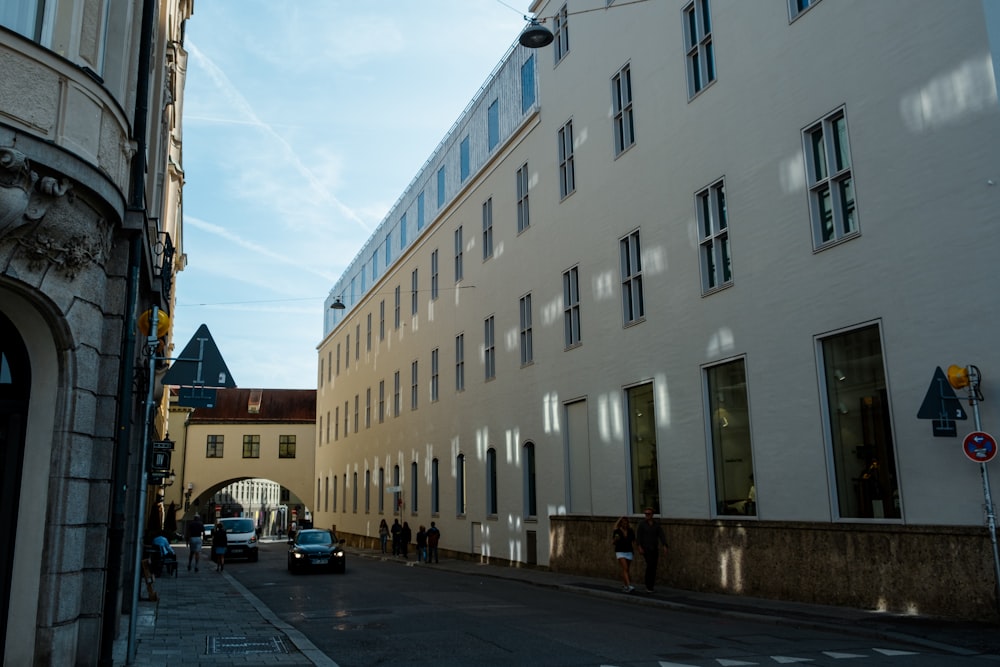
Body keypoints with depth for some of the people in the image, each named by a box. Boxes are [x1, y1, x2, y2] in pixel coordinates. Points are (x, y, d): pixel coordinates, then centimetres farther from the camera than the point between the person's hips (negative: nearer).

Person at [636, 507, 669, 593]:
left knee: (653, 567, 4)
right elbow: (638, 535, -8)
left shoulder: (657, 523, 2)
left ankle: (650, 587, 16)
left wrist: (664, 546, -13)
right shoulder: (642, 523, -7)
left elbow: (661, 535, -3)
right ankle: (648, 586, -8)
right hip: (645, 547, -4)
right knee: (650, 564, -18)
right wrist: (639, 547, -17)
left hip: (655, 548, 4)